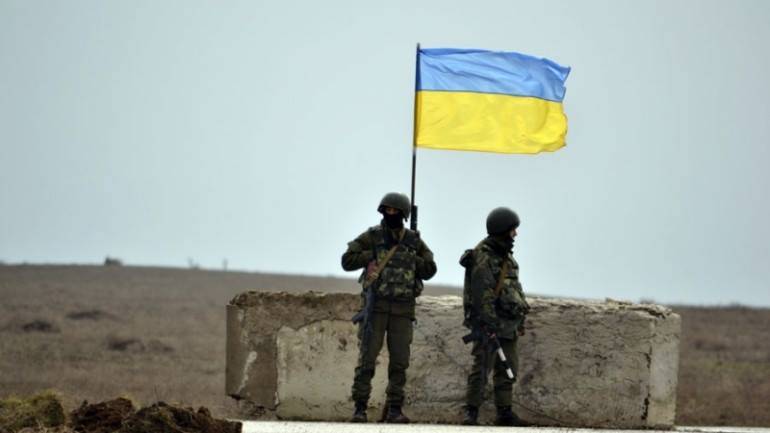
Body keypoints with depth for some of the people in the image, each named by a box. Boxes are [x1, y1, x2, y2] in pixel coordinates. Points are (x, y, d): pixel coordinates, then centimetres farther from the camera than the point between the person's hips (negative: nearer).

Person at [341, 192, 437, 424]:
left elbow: (429, 270, 9)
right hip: (375, 306, -3)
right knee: (367, 359, -6)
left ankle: (394, 409, 7)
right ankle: (360, 408, -2)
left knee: (399, 361, 1)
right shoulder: (371, 237, 0)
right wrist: (375, 254, -13)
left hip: (402, 309, 3)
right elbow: (348, 261, -5)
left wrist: (409, 258, -5)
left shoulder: (414, 241, 8)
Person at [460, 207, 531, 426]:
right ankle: (471, 412, -9)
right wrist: (489, 325, -24)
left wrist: (520, 320, 21)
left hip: (506, 324, 9)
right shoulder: (483, 258, -14)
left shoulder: (505, 255, 16)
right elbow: (482, 294, -20)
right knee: (482, 367, -10)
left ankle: (504, 412, 13)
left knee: (507, 369, 9)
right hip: (489, 323, -9)